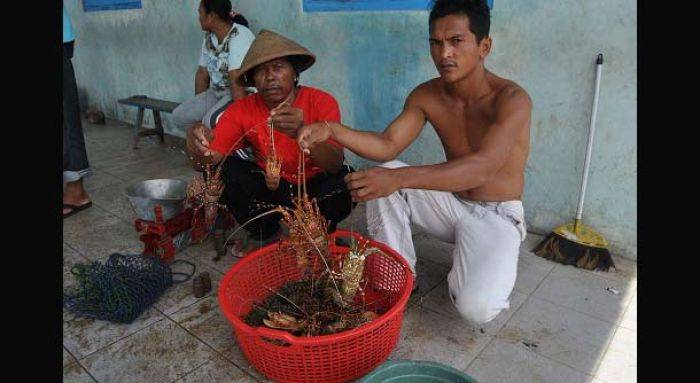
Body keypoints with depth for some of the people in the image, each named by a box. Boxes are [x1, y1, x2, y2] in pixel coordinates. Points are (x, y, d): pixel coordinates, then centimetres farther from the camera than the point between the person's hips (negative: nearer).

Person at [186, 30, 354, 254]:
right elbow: (211, 158, -21)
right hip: (270, 189, 2)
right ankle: (267, 235, 2)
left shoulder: (321, 102, -18)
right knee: (222, 169, -21)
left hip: (316, 189, -1)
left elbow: (335, 165, -29)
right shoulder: (242, 110, -11)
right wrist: (199, 149, -46)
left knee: (345, 181, -32)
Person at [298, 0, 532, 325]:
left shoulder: (511, 99, -23)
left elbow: (482, 168, -38)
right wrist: (333, 130, -29)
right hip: (451, 203, 5)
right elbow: (387, 145, -11)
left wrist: (399, 179, -52)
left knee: (476, 308, -29)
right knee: (380, 178, -17)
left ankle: (476, 272, 8)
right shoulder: (426, 96, -5)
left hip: (497, 216, -5)